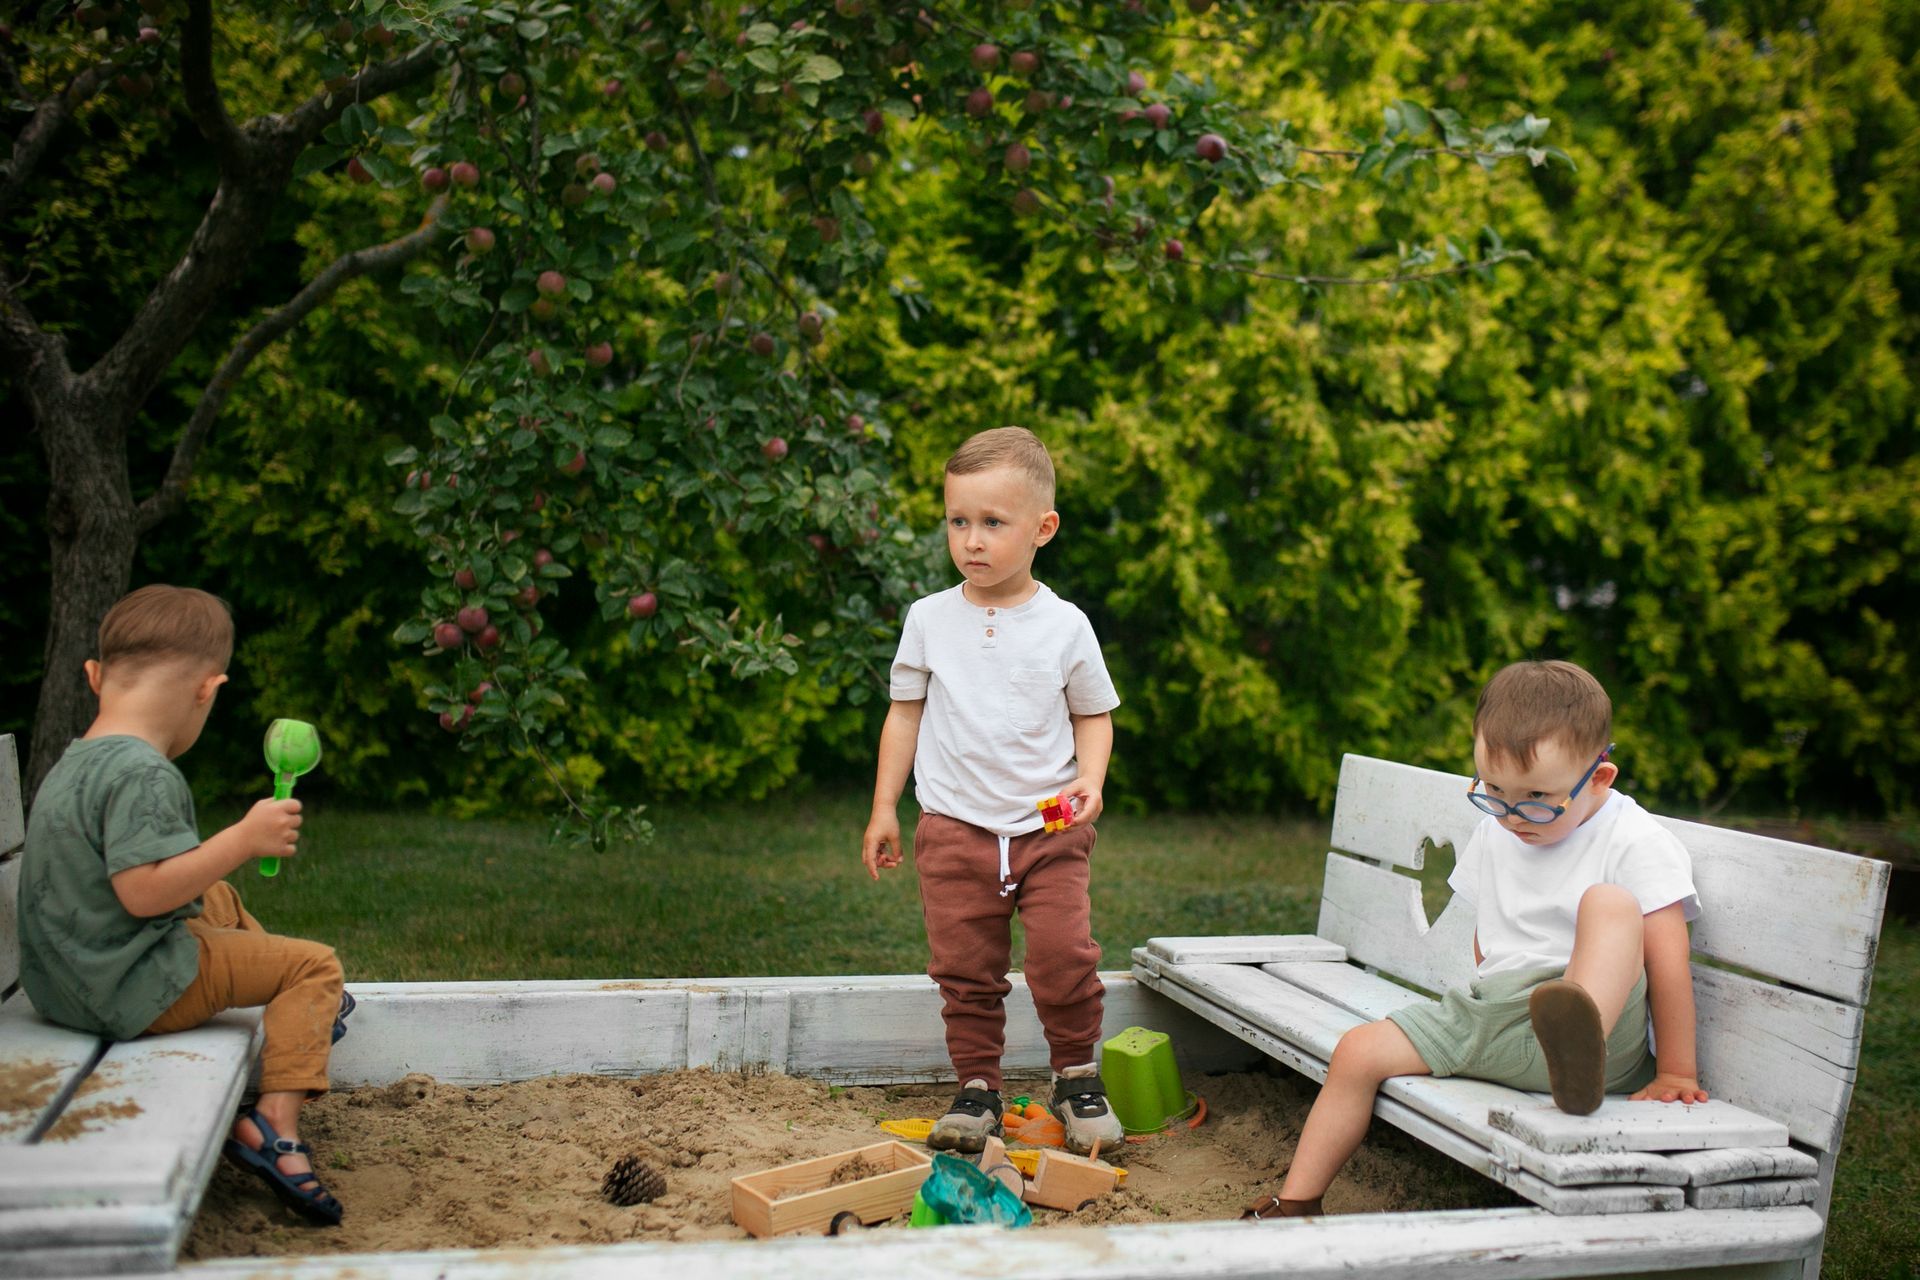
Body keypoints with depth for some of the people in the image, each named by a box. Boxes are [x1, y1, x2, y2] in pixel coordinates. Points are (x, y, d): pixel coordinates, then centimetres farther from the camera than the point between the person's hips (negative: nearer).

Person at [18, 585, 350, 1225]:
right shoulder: (144, 775, -24)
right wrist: (244, 838, -26)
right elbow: (143, 890, -32)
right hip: (132, 992, -10)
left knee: (219, 900, 31)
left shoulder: (73, 764, 9)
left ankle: (296, 1011, 44)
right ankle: (275, 1122, -13)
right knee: (314, 964, -3)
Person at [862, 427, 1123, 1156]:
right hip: (955, 825, 1)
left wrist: (1091, 777, -10)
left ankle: (1077, 1076, 12)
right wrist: (884, 809, 9)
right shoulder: (929, 619, 2)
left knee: (1065, 955, -10)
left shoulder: (1064, 626, -1)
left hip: (1049, 826, -1)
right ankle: (977, 1088, 19)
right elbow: (906, 712, 10)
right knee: (964, 966, 3)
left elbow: (1094, 713, 9)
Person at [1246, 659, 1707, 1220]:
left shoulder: (1638, 845, -9)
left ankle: (1575, 1056, -58)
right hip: (1489, 1011, 6)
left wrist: (1676, 1075, -12)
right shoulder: (1494, 834, 11)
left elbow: (1667, 963, -11)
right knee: (1359, 1052, -7)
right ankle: (1297, 1202, 2)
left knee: (1610, 903, -31)